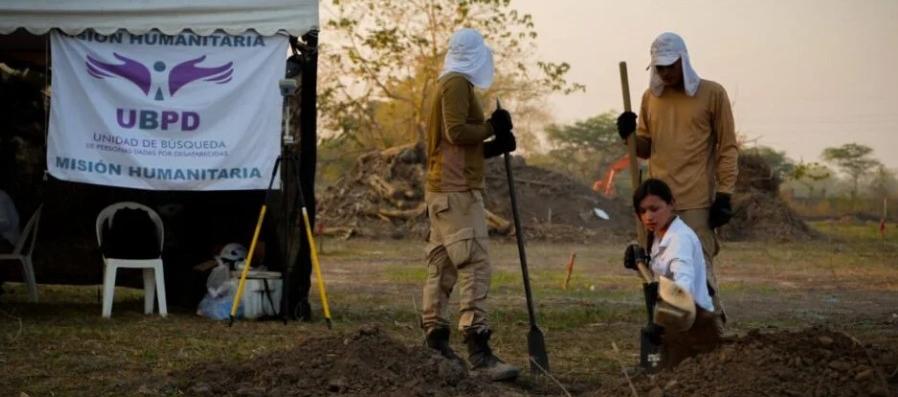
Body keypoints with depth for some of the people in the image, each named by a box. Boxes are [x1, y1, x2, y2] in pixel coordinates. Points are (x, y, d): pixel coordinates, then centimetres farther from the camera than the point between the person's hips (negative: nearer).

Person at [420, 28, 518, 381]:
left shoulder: (449, 85, 21)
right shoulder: (458, 84, -9)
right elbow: (456, 131, -22)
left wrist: (493, 147, 11)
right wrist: (492, 126, -8)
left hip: (445, 190, 11)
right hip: (457, 192, -11)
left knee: (442, 267, 11)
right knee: (475, 265, -15)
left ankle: (435, 342, 14)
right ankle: (478, 349, -21)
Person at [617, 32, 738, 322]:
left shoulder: (712, 94, 0)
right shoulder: (650, 97, 13)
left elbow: (727, 147, 0)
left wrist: (724, 194, -7)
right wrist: (630, 136, -3)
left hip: (697, 202, -5)